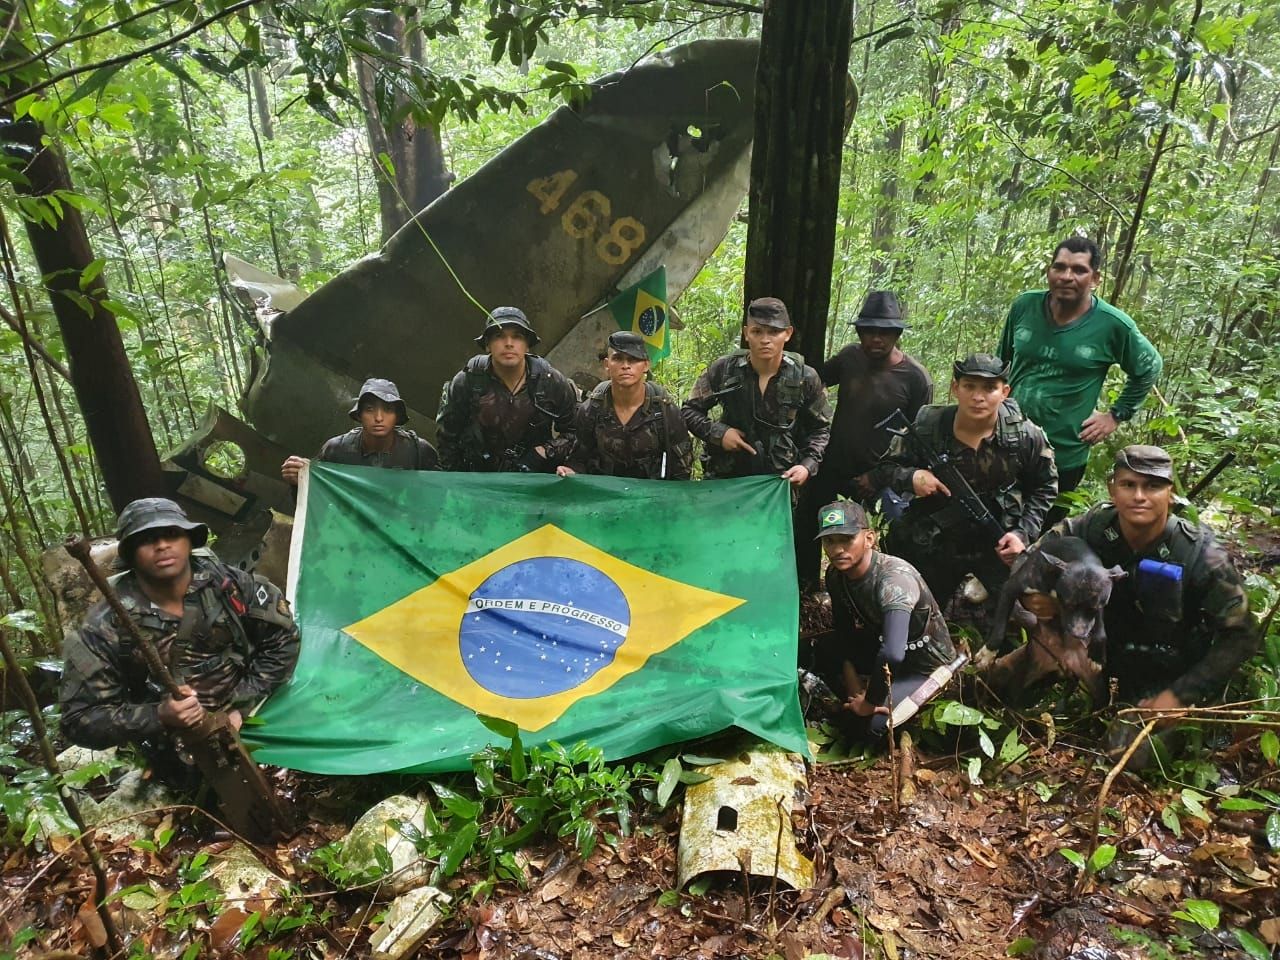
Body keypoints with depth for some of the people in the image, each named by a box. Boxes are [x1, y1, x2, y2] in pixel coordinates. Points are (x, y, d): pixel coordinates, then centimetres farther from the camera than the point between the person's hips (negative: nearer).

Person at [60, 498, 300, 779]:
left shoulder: (228, 585, -11)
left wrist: (242, 705, -7)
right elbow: (80, 719, -8)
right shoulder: (106, 627, -14)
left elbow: (283, 637, 1)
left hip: (253, 723, 1)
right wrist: (158, 717, -25)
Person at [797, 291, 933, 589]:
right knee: (806, 523, 15)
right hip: (831, 465, 4)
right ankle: (804, 582, 39)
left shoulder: (916, 379, -17)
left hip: (875, 477, -4)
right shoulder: (850, 356, -7)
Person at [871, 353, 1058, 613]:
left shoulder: (1026, 436, -13)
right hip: (936, 543, 0)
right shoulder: (927, 428, -16)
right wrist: (912, 477, -28)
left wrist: (1024, 533, -9)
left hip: (998, 544, 0)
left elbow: (1044, 487, 3)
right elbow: (884, 469, -6)